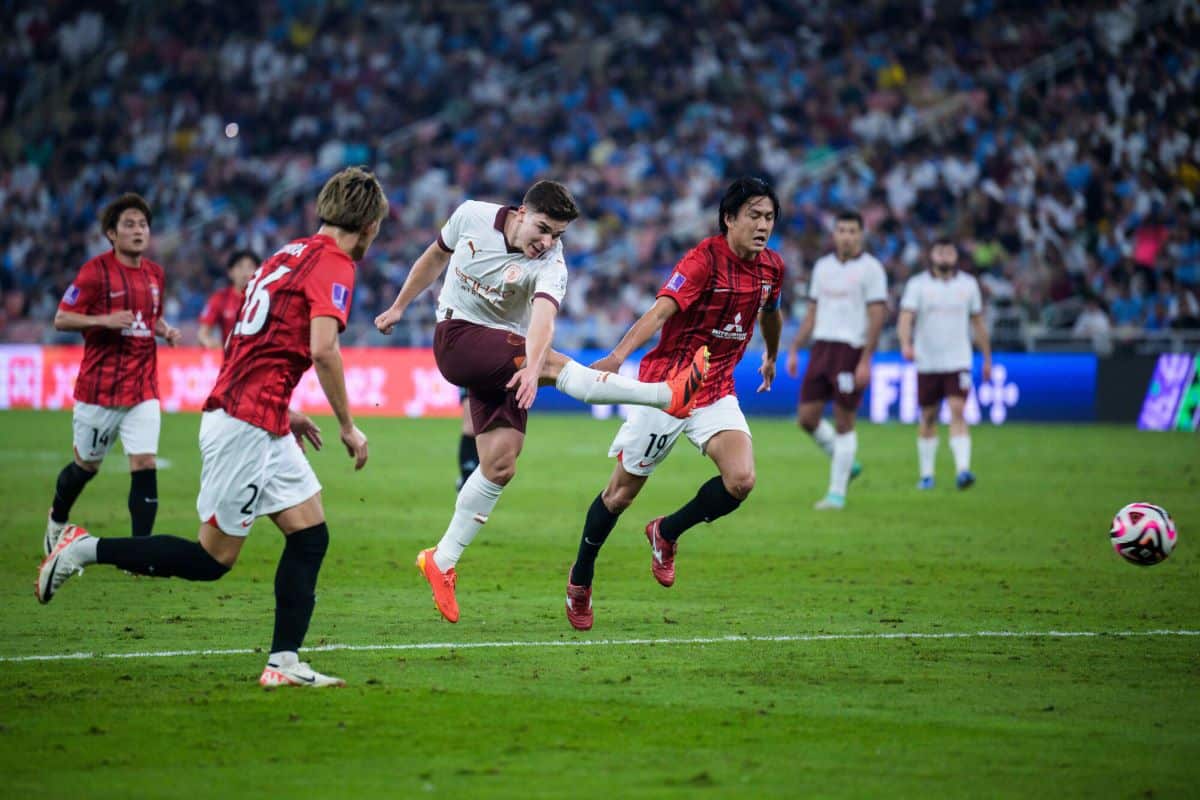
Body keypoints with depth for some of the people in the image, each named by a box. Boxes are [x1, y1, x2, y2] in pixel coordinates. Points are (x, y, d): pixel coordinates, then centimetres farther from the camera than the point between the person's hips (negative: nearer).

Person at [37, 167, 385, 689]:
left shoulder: (291, 255, 18)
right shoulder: (333, 264, -10)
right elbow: (322, 350, -23)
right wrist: (347, 426, -13)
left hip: (262, 426, 10)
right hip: (247, 425, -10)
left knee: (310, 536, 6)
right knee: (212, 558, -2)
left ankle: (284, 664, 3)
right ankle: (86, 549, 3)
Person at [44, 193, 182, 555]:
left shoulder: (155, 274, 9)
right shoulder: (96, 271, -10)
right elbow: (61, 319, -11)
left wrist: (165, 330, 3)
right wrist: (106, 321, -24)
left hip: (143, 390, 4)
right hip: (98, 387, -4)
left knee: (145, 465, -10)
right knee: (87, 465, 11)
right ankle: (57, 521, 40)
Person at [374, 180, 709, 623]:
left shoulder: (551, 265, -16)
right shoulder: (472, 217, -8)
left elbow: (543, 317, -36)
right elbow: (435, 257, 12)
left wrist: (531, 366, -54)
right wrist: (399, 306, 20)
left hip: (506, 360, 2)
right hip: (457, 336, -2)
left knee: (500, 465, -8)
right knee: (553, 364, -25)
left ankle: (443, 560, 5)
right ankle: (670, 394, -32)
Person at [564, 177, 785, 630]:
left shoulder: (772, 267, 2)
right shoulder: (704, 260, -20)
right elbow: (661, 310, -33)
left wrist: (771, 357, 42)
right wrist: (619, 355, -48)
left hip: (717, 389, 5)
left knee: (741, 481, -17)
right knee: (623, 491, 4)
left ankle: (666, 534, 10)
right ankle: (580, 580, 26)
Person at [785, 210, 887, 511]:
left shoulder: (871, 268, -6)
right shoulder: (823, 266, 13)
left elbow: (877, 317, -10)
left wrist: (865, 361, -18)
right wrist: (794, 350, 11)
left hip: (852, 350, -6)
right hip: (822, 347, 6)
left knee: (843, 423, -3)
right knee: (807, 417, 1)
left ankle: (837, 493, 4)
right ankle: (846, 463, 23)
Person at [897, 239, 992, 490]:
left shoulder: (968, 284, 6)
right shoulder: (917, 285, -1)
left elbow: (978, 323, 14)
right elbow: (905, 318, -11)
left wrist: (987, 358, 16)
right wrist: (906, 344, -30)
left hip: (958, 362, 0)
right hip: (927, 363, 0)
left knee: (957, 412, -15)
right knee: (928, 418, 7)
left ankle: (962, 470, -24)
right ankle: (926, 474, 19)